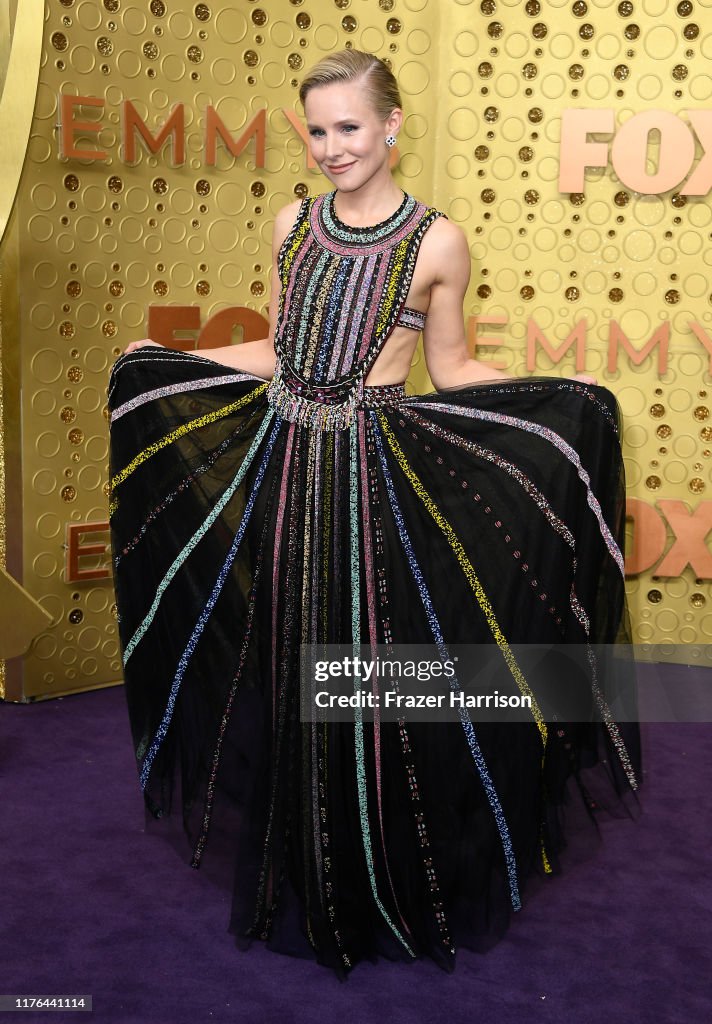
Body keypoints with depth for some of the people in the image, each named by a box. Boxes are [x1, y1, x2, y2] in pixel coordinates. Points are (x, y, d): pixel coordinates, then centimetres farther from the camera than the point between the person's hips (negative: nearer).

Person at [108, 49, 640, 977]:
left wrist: (563, 396, -11)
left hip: (378, 477, -4)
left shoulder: (437, 240, -3)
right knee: (289, 676, 12)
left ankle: (393, 888, 24)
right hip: (283, 468, 4)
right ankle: (303, 887, 32)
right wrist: (160, 358, 16)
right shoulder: (295, 223, 9)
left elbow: (450, 368, 3)